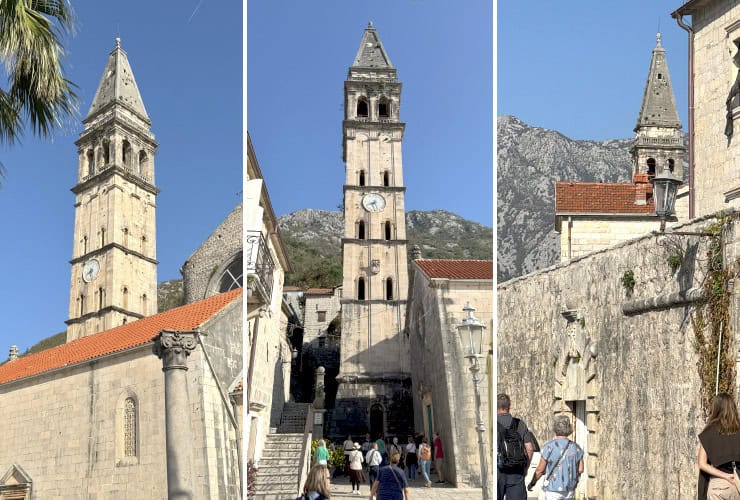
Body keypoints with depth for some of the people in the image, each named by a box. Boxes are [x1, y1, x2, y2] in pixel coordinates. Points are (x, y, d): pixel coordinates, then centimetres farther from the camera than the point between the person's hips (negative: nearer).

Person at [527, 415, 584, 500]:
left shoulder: (549, 447, -14)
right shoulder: (575, 447, -1)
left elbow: (540, 469, -10)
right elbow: (580, 469, 4)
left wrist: (532, 483, 5)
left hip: (553, 489, -5)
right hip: (569, 490, 5)